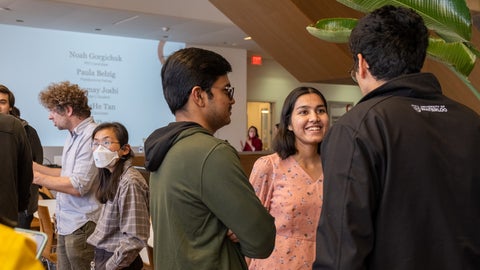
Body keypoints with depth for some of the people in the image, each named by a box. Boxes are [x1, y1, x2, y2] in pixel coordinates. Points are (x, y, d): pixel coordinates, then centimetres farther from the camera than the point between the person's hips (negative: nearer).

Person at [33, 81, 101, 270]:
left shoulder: (92, 136, -18)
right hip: (66, 224, 9)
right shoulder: (74, 136, 13)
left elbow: (78, 186, -21)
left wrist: (37, 177, -13)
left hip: (81, 227, -9)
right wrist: (33, 166, 10)